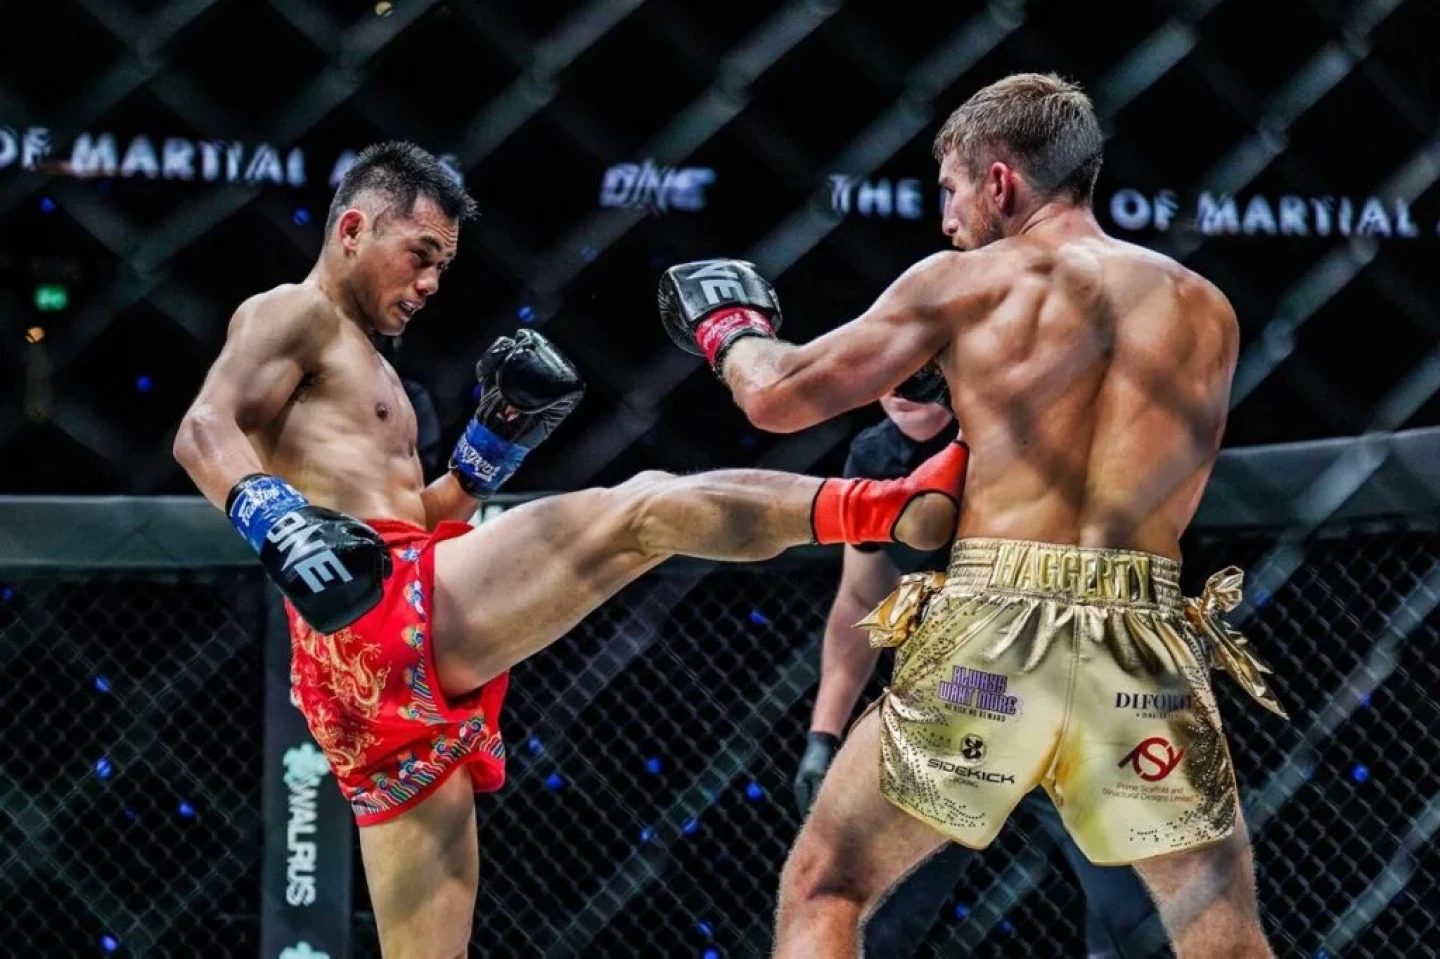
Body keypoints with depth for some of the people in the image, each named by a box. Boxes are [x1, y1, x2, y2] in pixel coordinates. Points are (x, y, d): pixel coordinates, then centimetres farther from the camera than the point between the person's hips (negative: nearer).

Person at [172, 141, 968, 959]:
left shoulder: (368, 366, 34)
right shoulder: (293, 315, 6)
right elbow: (202, 430, -12)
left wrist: (504, 433, 18)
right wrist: (280, 519, -31)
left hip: (386, 693, 10)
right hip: (383, 616, -10)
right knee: (643, 512, -18)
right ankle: (898, 509, -28)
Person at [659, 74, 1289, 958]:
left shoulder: (969, 282, 5)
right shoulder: (1205, 310, 15)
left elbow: (776, 399, 5)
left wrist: (729, 328, 28)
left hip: (991, 636, -2)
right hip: (1147, 648, 3)